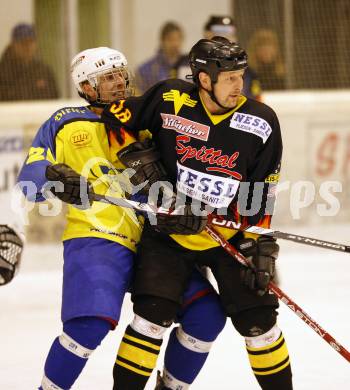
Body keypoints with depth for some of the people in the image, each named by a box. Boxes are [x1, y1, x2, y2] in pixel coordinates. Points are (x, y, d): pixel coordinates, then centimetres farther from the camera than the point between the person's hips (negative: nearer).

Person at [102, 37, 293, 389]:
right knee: (153, 312, -12)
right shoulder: (169, 101, -13)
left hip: (229, 233, 1)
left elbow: (260, 196, -4)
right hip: (170, 228, -1)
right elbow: (116, 117, 2)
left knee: (257, 318, -1)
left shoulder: (261, 123, -9)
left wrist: (260, 246, -9)